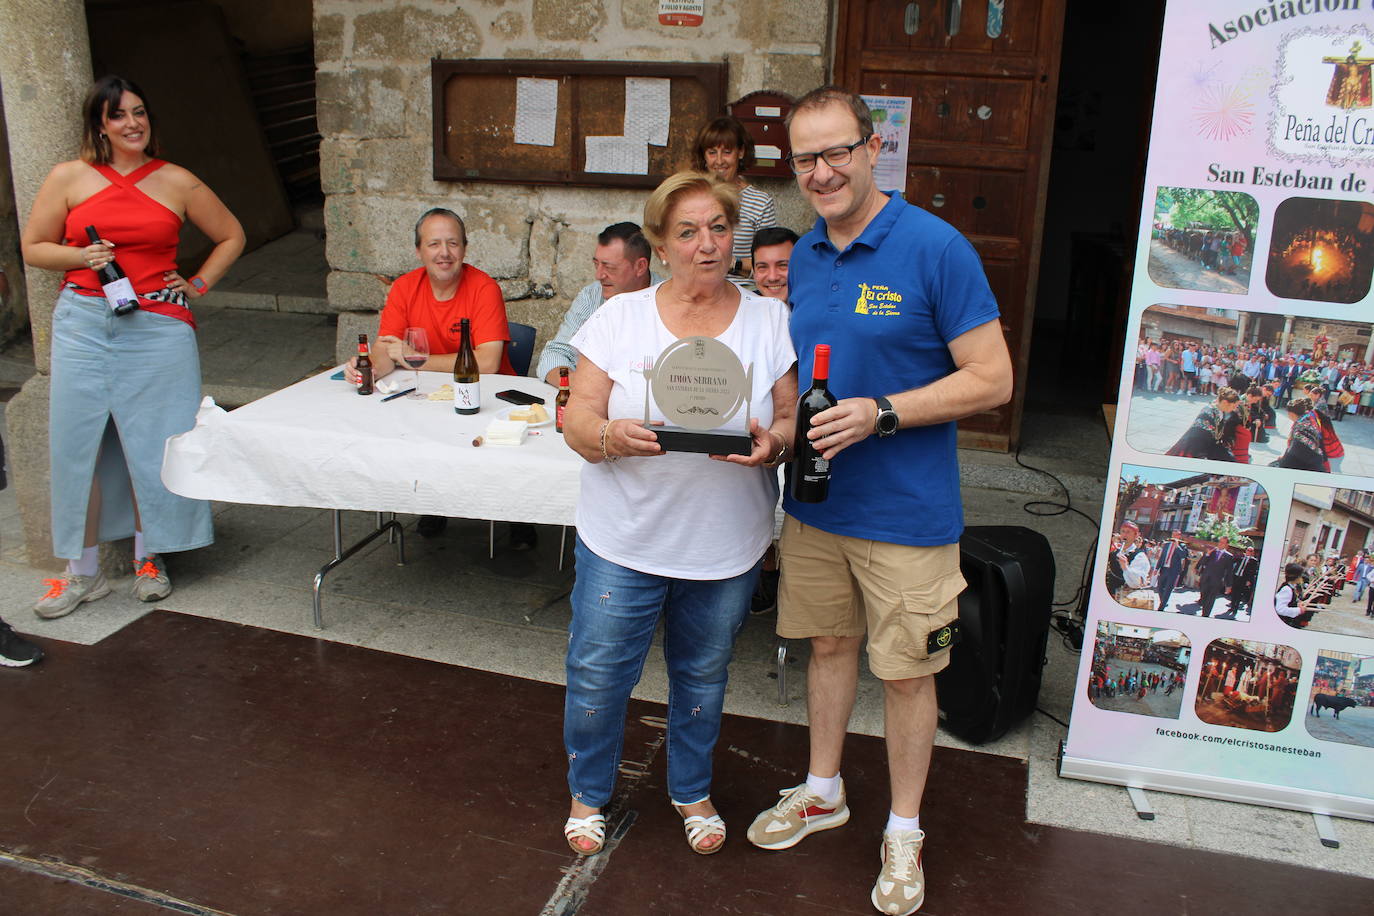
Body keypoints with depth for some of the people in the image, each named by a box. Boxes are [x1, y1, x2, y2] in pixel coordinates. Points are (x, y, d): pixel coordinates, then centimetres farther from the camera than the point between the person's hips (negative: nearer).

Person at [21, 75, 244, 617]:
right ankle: (83, 571, 12)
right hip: (84, 323, 0)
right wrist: (81, 257, -9)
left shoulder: (177, 182, 6)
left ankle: (149, 558, 20)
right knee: (77, 444, 1)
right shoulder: (68, 178, 5)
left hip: (158, 327, 0)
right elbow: (33, 248, 10)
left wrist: (197, 284, 6)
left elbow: (231, 236, 17)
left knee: (153, 444, 3)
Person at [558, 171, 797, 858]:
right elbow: (577, 421, -5)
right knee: (597, 676, 8)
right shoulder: (620, 317, -3)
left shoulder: (770, 322, -1)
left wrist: (774, 441, -23)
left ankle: (691, 791, 44)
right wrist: (611, 435, -28)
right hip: (624, 542, -1)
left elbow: (795, 421, 0)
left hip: (726, 546, 1)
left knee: (702, 677, 18)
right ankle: (588, 794, 36)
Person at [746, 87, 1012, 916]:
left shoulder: (936, 248, -15)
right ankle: (823, 791, 41)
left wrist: (881, 414, -24)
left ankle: (904, 830, 29)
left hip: (906, 512, -6)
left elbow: (992, 379, -15)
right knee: (830, 644, 20)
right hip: (814, 499, 6)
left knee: (907, 671, 8)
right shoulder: (805, 257, 6)